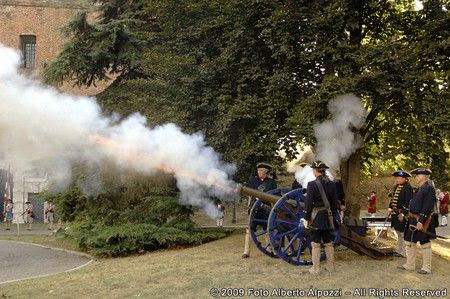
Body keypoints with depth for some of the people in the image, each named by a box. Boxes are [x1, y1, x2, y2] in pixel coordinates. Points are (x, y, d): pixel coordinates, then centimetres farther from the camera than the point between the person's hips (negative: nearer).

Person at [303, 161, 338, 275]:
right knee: (329, 243, 15)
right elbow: (335, 203, 7)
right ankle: (330, 266, 23)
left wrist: (307, 218, -6)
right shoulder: (331, 184, 2)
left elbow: (308, 203, -14)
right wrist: (333, 216, 17)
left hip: (316, 217, -5)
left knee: (315, 244, 2)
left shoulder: (312, 184, -14)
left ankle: (316, 269, 5)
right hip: (328, 218, 5)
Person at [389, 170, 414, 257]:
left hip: (402, 214, -10)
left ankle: (404, 253, 2)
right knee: (398, 233, 17)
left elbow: (408, 202, -20)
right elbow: (393, 198, 22)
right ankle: (400, 250, 28)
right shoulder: (397, 186, 13)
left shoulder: (407, 188, -16)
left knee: (402, 233, -4)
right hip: (395, 213, 10)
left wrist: (403, 213, -22)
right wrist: (390, 207, 10)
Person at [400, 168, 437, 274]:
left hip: (422, 221, -10)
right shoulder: (420, 188, 14)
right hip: (413, 220, 10)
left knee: (425, 244, 2)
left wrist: (421, 221, -24)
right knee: (409, 242, 12)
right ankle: (410, 265, 22)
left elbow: (427, 207, -21)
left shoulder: (429, 188, -15)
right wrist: (410, 216, 17)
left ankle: (426, 268, 13)